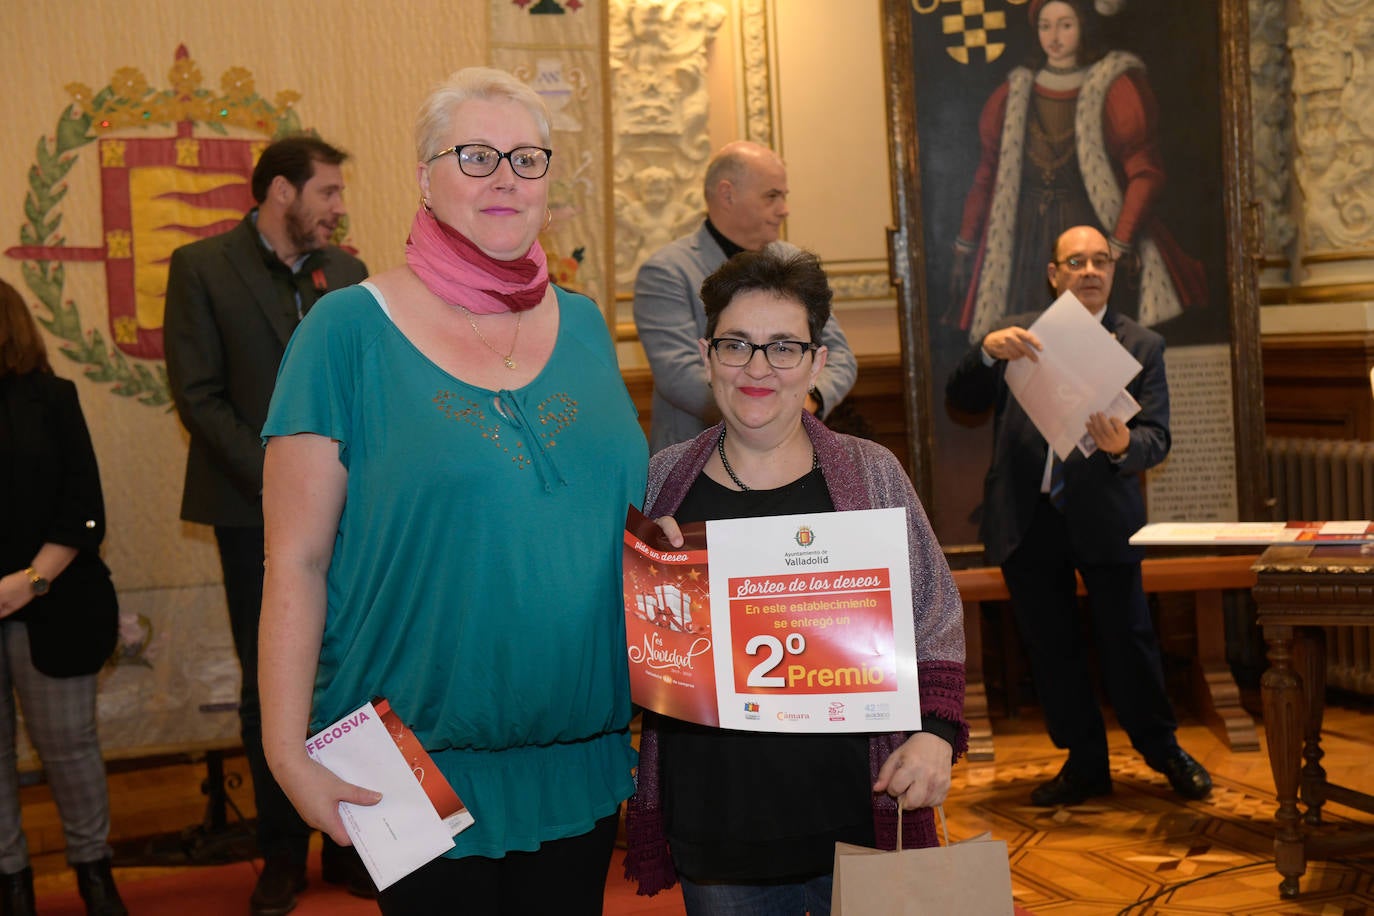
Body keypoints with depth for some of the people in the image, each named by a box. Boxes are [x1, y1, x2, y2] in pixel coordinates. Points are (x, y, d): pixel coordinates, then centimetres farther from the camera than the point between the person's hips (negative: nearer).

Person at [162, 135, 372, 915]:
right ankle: (283, 852, 17)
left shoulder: (346, 270, 10)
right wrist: (277, 480, -14)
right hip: (256, 513, -3)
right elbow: (198, 395, -8)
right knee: (270, 685, 6)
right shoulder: (202, 268, -3)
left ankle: (351, 839, 17)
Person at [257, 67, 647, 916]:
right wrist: (289, 751, -13)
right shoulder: (350, 330, -9)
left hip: (583, 753, 5)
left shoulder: (583, 325, 6)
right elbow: (296, 561, -9)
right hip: (420, 768, -4)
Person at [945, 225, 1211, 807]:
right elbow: (960, 400, -2)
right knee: (1050, 645, 9)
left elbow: (1156, 438, -6)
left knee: (1128, 638, 1)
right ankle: (1085, 764, 24)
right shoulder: (1015, 335, 7)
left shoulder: (1141, 345, 2)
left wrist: (1123, 445, -29)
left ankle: (1163, 750, 24)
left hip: (1101, 515, -2)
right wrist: (987, 351, -21)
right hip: (1026, 517, 2)